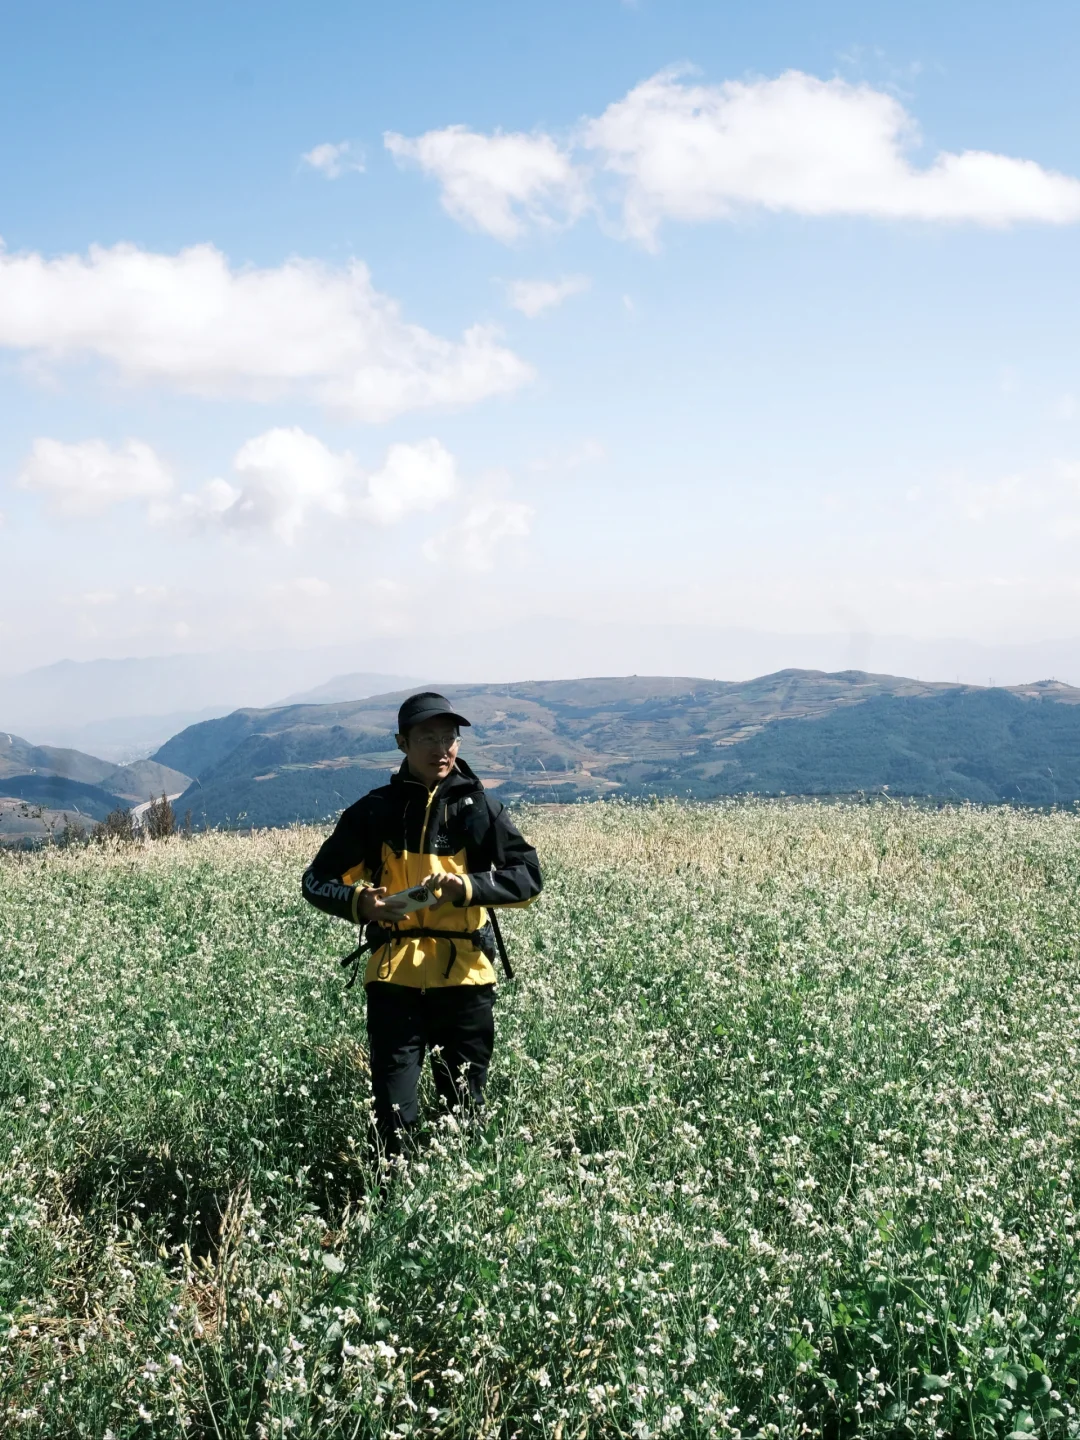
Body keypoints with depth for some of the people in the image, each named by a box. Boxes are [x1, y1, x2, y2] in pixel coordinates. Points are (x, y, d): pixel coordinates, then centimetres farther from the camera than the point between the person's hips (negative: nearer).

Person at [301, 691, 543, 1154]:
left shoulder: (478, 807, 5)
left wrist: (467, 887, -19)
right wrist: (359, 902, -14)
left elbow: (528, 876, -1)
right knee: (393, 1115, -4)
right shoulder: (375, 811, 5)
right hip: (394, 976, -1)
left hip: (464, 977, 1)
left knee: (466, 1108, 9)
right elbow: (316, 881, 8)